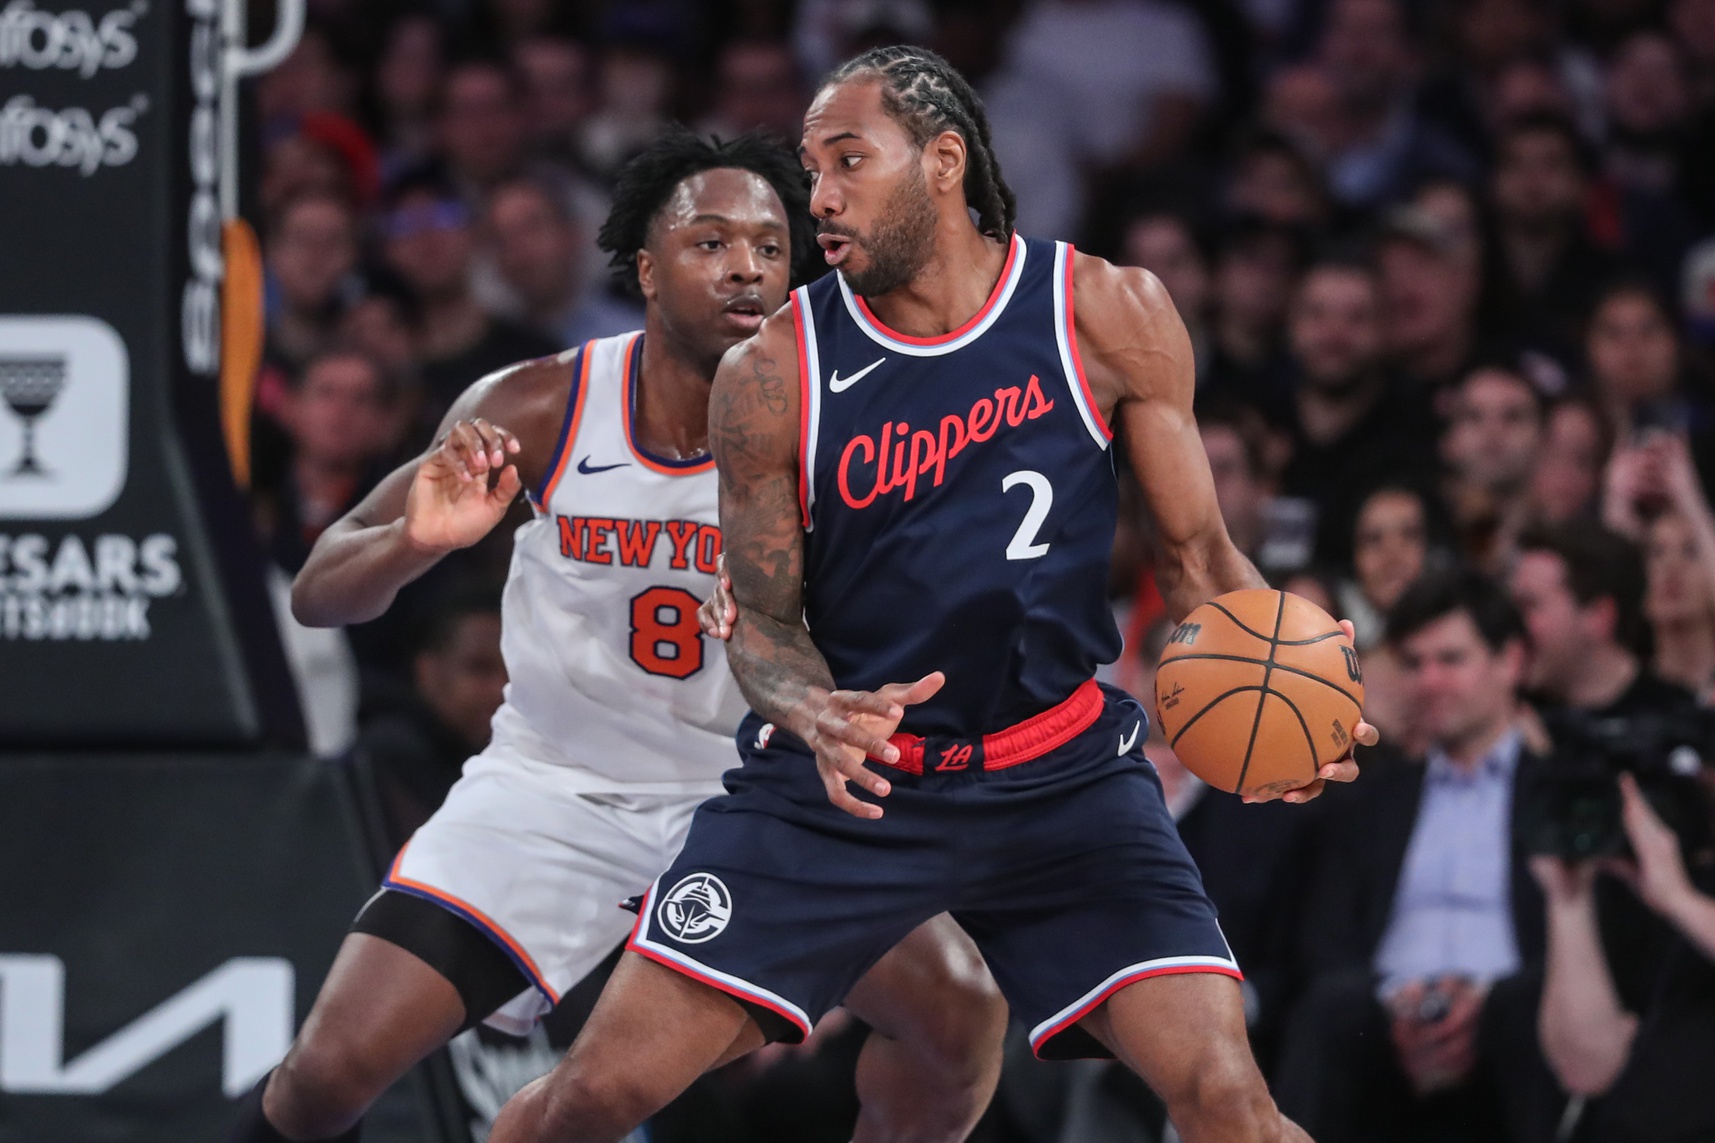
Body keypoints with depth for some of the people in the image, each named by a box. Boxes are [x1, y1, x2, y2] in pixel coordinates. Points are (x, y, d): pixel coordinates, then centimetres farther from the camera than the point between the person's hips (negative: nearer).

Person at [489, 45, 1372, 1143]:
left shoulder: (1109, 314, -7)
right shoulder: (772, 373, -8)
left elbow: (1197, 559, 2)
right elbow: (762, 620, 0)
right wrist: (813, 714, -23)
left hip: (1058, 771, 0)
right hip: (843, 767, 0)